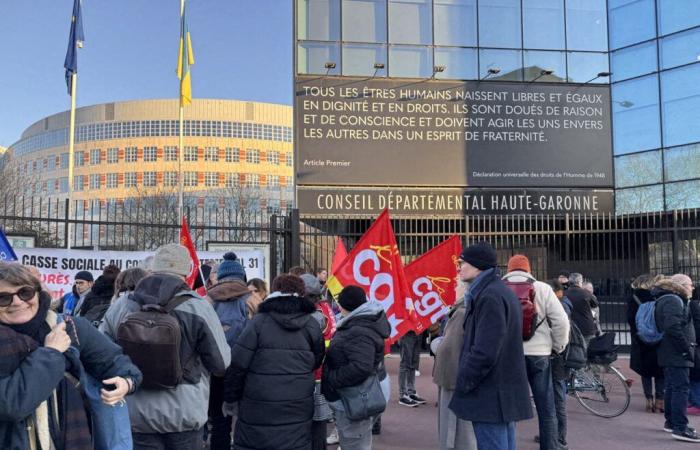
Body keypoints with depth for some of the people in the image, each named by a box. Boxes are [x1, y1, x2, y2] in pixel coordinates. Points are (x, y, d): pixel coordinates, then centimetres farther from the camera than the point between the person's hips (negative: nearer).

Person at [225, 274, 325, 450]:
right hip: (298, 409, 2)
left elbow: (238, 364, -6)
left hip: (259, 409, -2)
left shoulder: (259, 322, -7)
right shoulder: (311, 325, 0)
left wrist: (231, 397, 6)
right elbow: (316, 362, 11)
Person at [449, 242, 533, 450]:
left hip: (491, 397, -10)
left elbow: (484, 352, -24)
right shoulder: (502, 291, 14)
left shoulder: (490, 297, -18)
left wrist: (462, 385, -13)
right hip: (506, 392, 10)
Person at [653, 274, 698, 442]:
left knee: (672, 388, 16)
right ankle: (680, 428, -12)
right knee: (681, 389, -11)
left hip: (669, 353, 11)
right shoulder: (673, 300, -15)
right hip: (677, 355, -11)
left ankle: (670, 422, 25)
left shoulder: (667, 299, 19)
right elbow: (672, 327, -27)